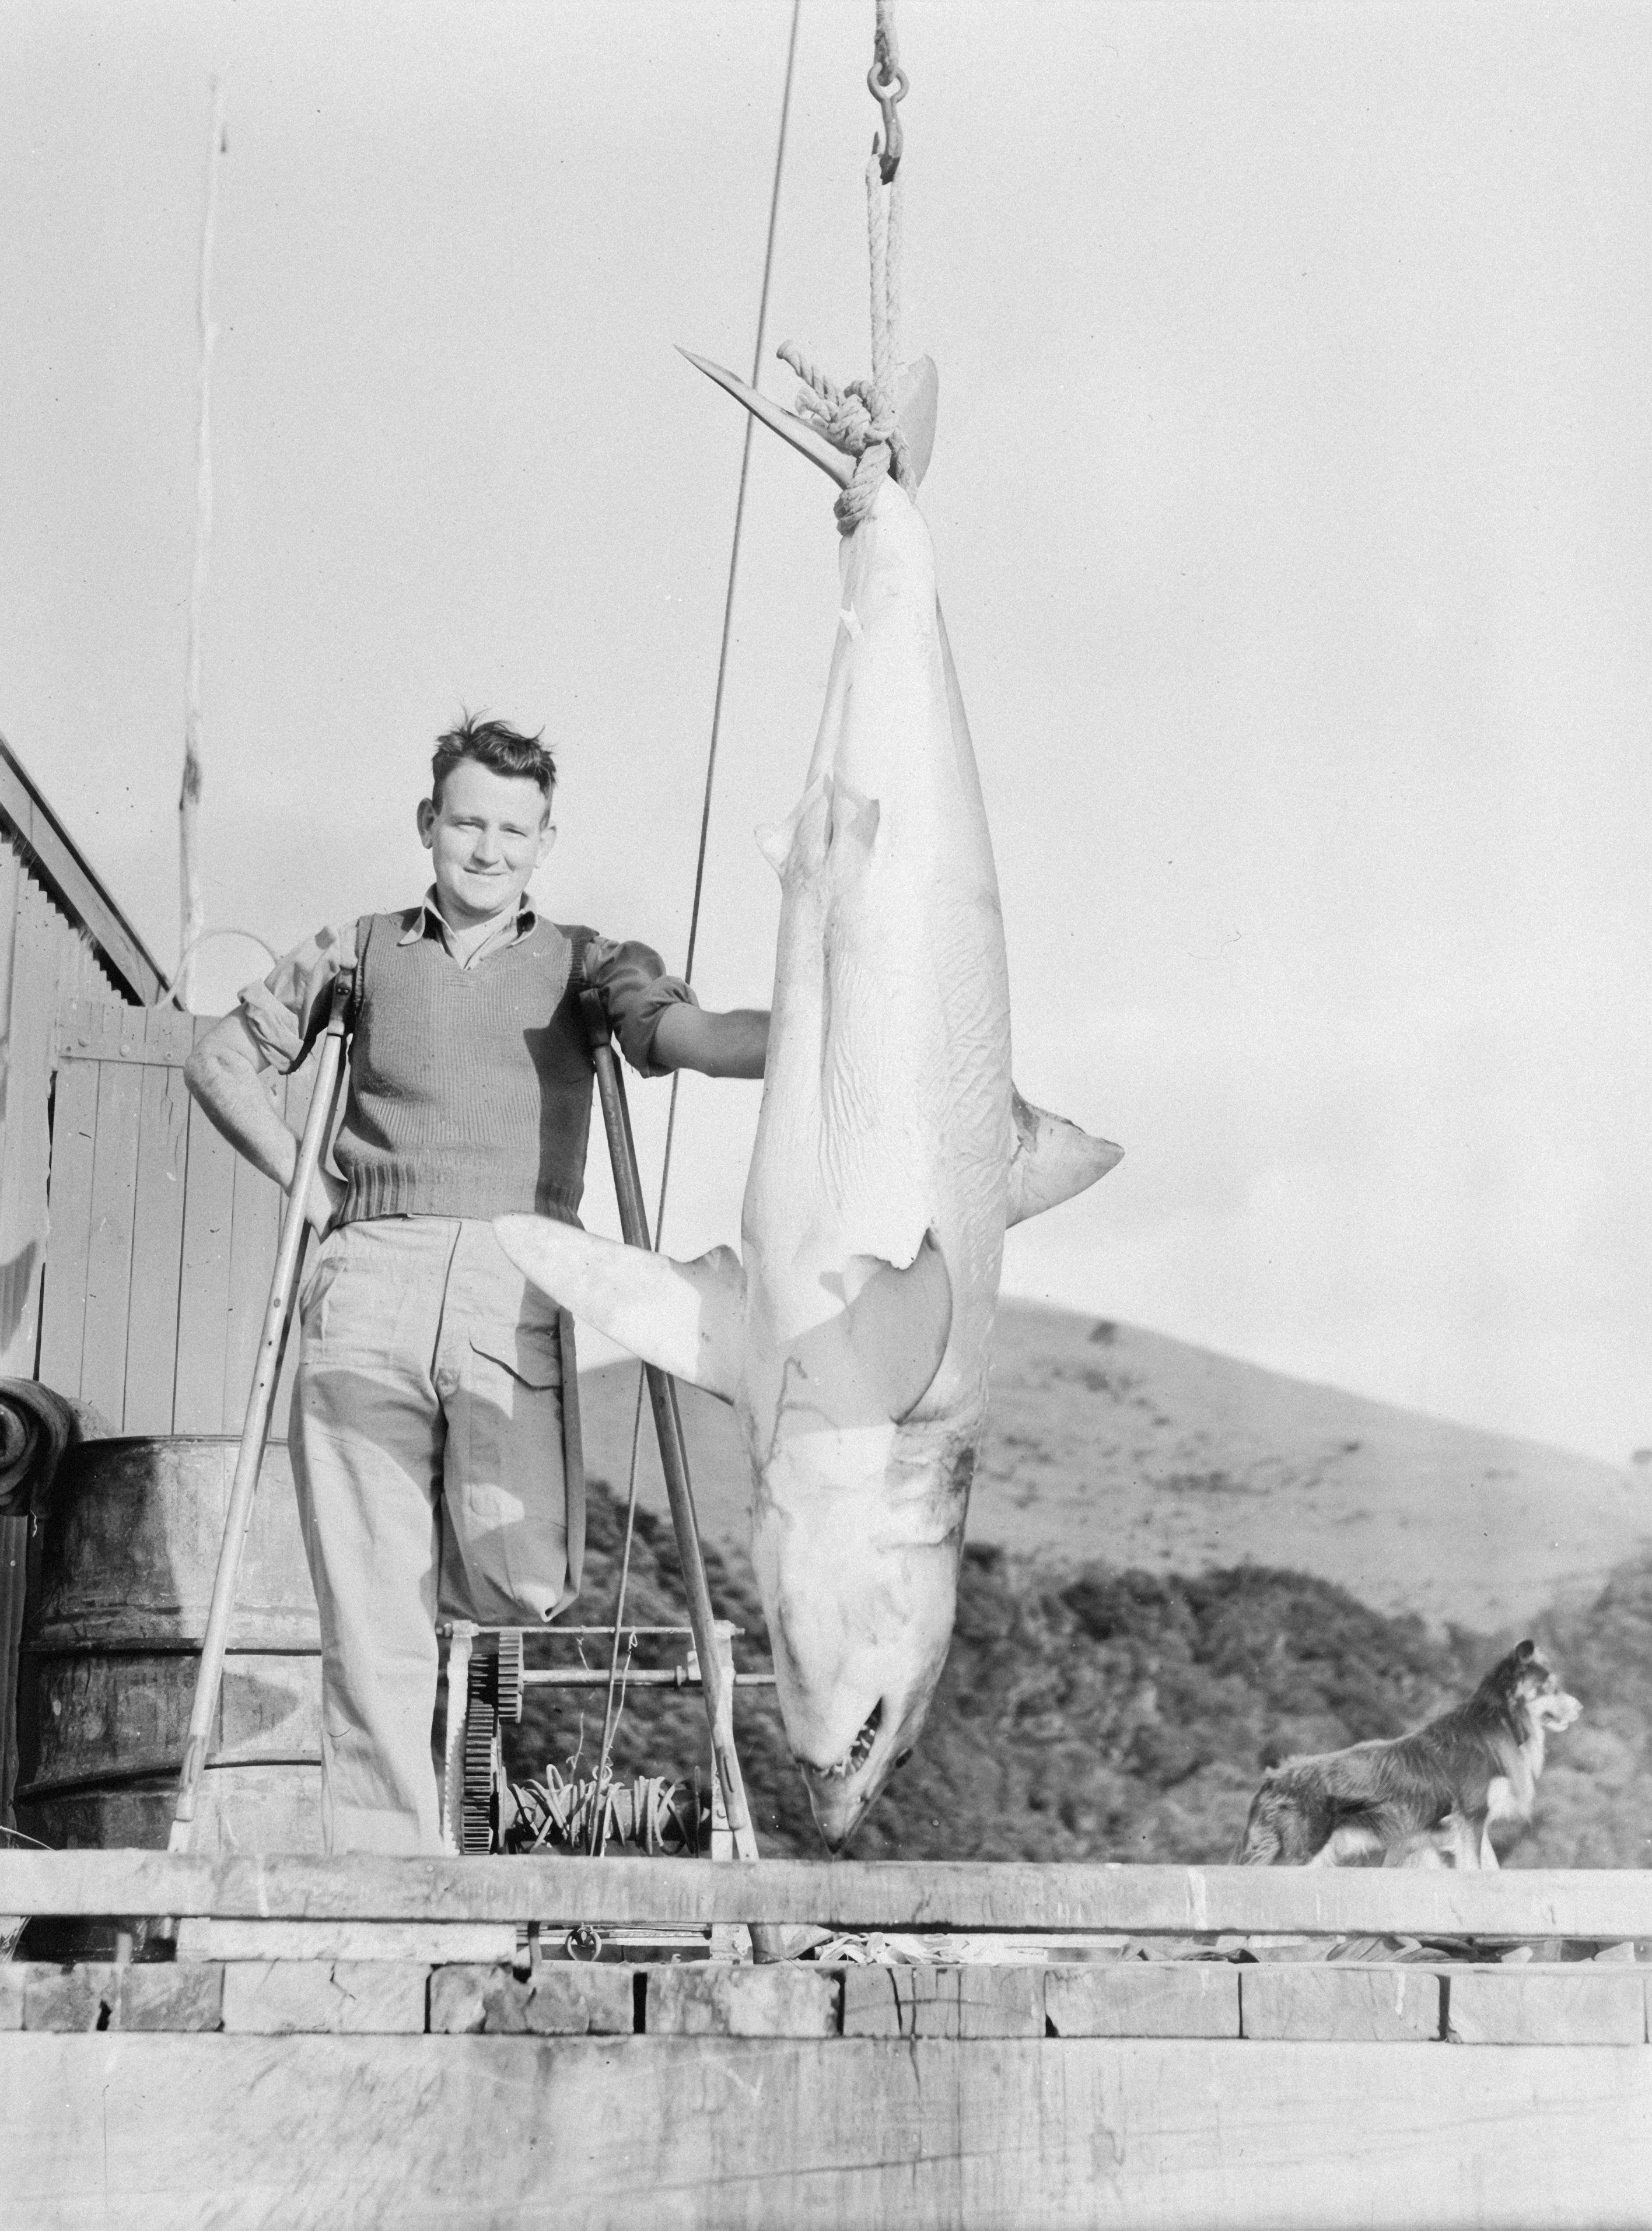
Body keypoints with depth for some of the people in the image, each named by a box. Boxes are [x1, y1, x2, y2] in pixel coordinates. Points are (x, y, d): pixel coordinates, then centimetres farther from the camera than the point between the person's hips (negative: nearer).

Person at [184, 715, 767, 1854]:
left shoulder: (580, 962, 16)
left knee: (525, 1582, -15)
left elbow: (678, 1030, -3)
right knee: (372, 1624, -6)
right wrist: (308, 1185, 13)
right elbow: (224, 1058, 26)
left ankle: (475, 1551, 21)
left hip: (515, 1288, 0)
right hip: (366, 1288, 1)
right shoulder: (361, 950, 20)